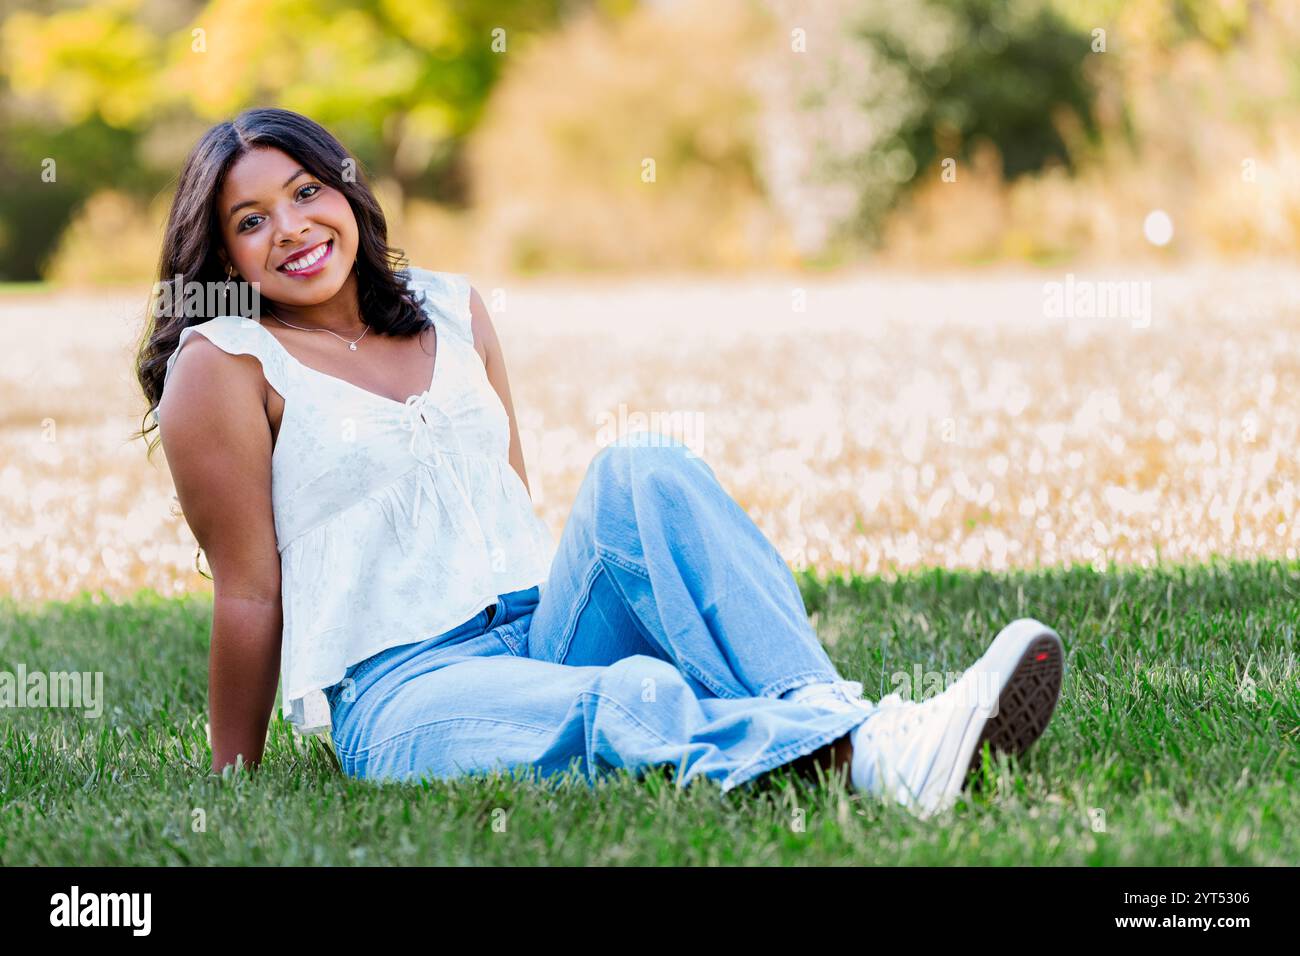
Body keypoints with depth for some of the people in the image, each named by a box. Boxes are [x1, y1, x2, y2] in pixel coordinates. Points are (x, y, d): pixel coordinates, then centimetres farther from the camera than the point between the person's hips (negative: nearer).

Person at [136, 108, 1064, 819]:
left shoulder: (452, 311, 17)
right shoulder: (224, 363, -1)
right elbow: (250, 591, 0)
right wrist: (233, 783, 3)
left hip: (541, 630, 6)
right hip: (402, 694, -5)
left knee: (639, 470, -23)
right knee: (633, 701, -35)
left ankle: (827, 710, -41)